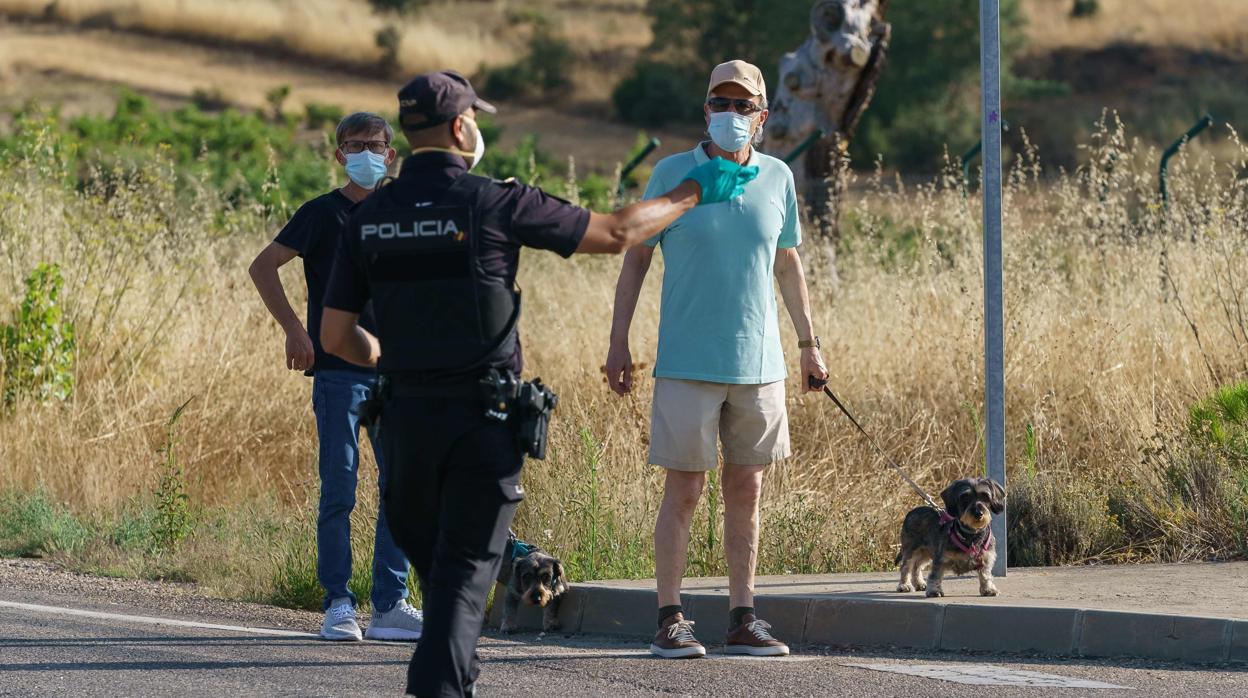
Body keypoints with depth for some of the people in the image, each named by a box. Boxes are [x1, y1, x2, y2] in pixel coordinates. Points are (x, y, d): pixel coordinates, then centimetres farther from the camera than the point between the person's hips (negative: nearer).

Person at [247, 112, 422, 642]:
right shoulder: (323, 214, -2)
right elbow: (262, 267, -3)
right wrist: (295, 330, -10)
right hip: (338, 372, -4)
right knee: (339, 489, -4)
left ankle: (391, 605, 7)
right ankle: (339, 604, 1)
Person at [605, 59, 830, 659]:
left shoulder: (777, 179, 6)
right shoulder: (672, 174, -3)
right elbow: (636, 256, 2)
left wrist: (808, 343, 17)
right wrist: (618, 341, -3)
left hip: (759, 363, 3)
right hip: (687, 363, -3)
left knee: (746, 489, 7)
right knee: (684, 489, -3)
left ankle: (742, 619, 13)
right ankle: (670, 620, 3)